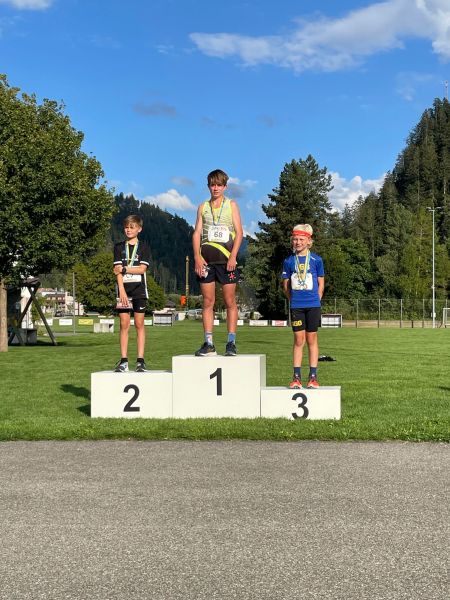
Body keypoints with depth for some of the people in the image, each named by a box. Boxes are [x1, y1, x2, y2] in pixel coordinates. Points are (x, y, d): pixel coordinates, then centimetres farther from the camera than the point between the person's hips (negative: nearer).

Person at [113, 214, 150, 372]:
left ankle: (140, 360, 1)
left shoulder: (143, 246, 6)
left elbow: (142, 269, -5)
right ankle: (123, 361, 2)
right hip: (124, 289, 1)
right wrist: (121, 289, -10)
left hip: (139, 289, -1)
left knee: (139, 324, 0)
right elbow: (118, 270, 0)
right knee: (124, 324, 0)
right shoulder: (119, 247, 9)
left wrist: (124, 269, -9)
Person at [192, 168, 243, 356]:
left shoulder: (231, 205, 8)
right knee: (208, 302, 2)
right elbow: (197, 233, 9)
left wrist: (233, 256, -11)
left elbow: (239, 232, 1)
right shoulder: (203, 207, 14)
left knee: (230, 302, -2)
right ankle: (209, 344, 5)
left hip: (226, 259, -2)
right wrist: (197, 257, -5)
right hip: (206, 259, 2)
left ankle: (231, 343, 2)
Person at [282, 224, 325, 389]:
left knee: (312, 339, 4)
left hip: (313, 305, -1)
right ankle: (296, 377, 6)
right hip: (296, 306, 1)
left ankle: (313, 377, 9)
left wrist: (315, 301, 2)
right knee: (298, 339, 3)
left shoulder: (316, 260, 1)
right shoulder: (289, 261, 4)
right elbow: (286, 286, 10)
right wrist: (293, 301, 7)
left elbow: (321, 284, 6)